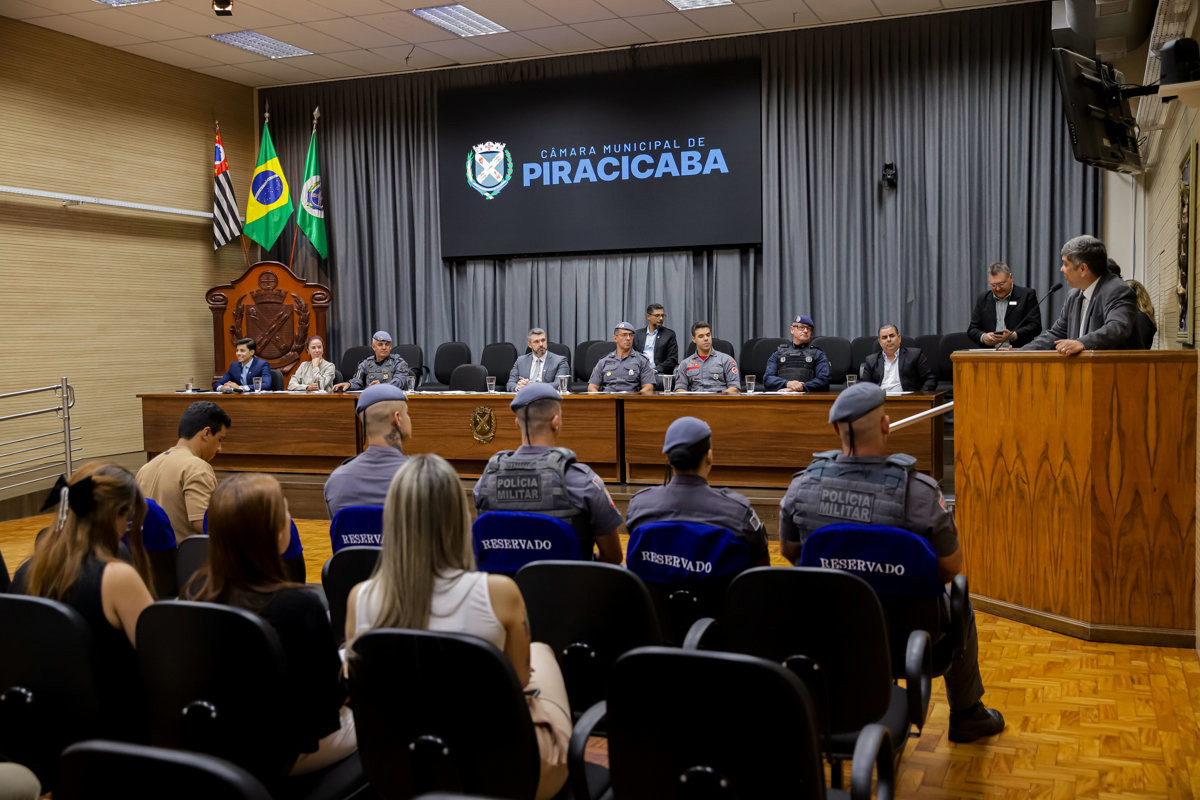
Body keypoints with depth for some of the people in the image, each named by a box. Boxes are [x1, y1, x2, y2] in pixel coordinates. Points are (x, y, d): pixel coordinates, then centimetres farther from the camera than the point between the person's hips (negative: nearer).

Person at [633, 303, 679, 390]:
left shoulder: (669, 334, 10)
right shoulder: (638, 334, 18)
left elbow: (672, 360, 3)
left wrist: (655, 370, -11)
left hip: (659, 373, -1)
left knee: (659, 380, -37)